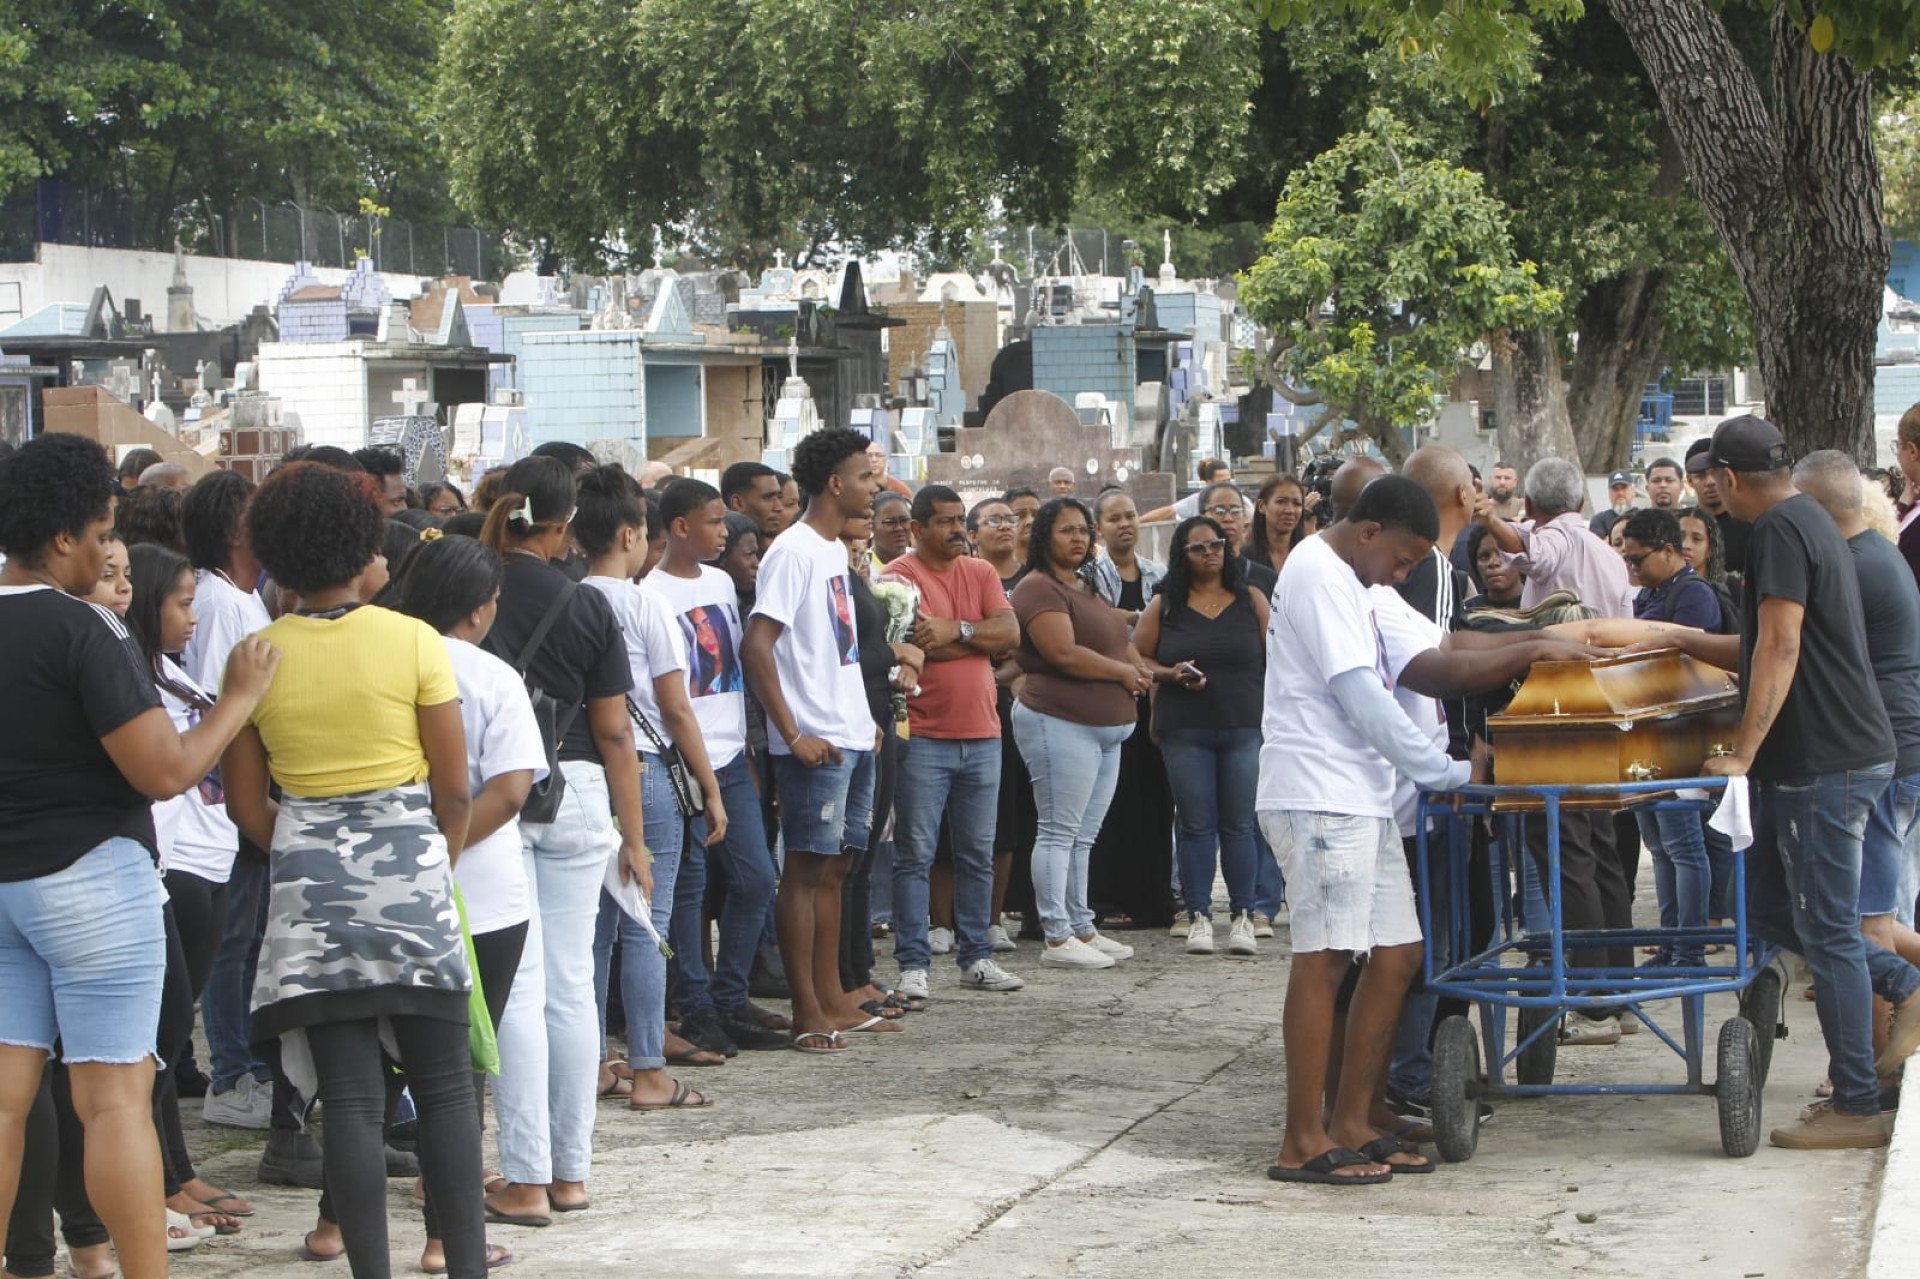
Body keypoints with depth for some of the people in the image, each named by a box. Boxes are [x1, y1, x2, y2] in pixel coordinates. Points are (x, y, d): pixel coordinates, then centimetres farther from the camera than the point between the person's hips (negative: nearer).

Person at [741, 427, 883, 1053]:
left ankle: (830, 1002, 18)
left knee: (832, 866, 12)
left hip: (850, 736, 9)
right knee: (806, 869, -4)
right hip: (815, 741, -9)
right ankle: (807, 1013, -1)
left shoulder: (835, 550, 15)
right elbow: (756, 644, -21)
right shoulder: (794, 551, -13)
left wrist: (865, 719, 16)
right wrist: (793, 734, -20)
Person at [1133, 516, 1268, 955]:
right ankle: (1198, 916, 3)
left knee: (1239, 825, 1)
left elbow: (1276, 659, 8)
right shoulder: (1164, 606, 7)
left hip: (1244, 728, 0)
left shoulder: (1251, 601, 8)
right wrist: (1171, 675, -9)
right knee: (1196, 825, 0)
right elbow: (1136, 659, 9)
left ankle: (1242, 916, 5)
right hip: (1185, 732, 0)